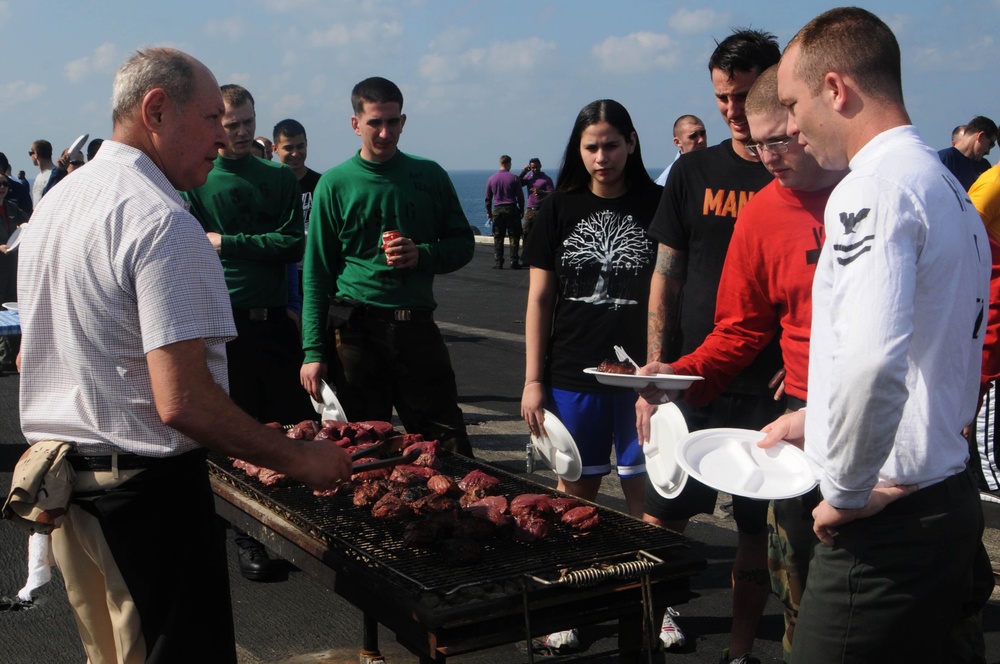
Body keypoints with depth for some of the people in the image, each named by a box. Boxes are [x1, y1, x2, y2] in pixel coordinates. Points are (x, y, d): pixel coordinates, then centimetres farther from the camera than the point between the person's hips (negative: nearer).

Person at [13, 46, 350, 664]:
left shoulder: (57, 202, 11)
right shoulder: (164, 223, -20)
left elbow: (31, 355, 20)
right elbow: (182, 401, -26)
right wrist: (298, 458, -17)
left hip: (57, 475, 9)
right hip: (145, 489, -9)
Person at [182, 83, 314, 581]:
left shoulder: (280, 178, 10)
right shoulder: (195, 182, 3)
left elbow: (292, 244, 0)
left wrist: (227, 243, -5)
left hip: (275, 319, 3)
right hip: (223, 321, -2)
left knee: (299, 426, 4)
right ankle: (249, 538, 16)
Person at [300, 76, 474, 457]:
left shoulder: (429, 176, 8)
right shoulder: (335, 184, 3)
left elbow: (463, 243, 12)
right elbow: (316, 273, 2)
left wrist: (422, 255, -10)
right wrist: (313, 350, -5)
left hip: (417, 326, 1)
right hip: (357, 329, -1)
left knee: (451, 447, 1)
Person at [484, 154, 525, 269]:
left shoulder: (491, 179, 4)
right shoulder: (514, 178, -3)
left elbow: (488, 198, 9)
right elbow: (520, 196, -1)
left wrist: (489, 212, 17)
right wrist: (521, 210, 9)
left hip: (498, 210, 2)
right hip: (512, 209, -2)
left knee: (498, 238, 5)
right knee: (514, 237, 3)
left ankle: (498, 263, 2)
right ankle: (514, 262, 0)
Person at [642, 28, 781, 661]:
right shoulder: (695, 172, 6)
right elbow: (667, 277, 7)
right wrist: (654, 378, 1)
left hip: (774, 388, -1)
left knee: (760, 530, 8)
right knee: (661, 518, 3)